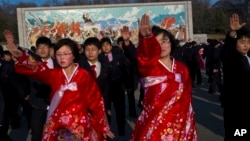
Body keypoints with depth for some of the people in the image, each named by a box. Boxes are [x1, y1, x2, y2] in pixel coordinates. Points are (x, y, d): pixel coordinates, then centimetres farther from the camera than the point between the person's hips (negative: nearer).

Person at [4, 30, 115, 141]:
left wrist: (104, 127, 3)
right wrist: (20, 56, -36)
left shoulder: (84, 75, -5)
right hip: (56, 127, 3)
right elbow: (36, 69, -17)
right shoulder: (54, 74, 2)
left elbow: (96, 102, -1)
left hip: (80, 127, -2)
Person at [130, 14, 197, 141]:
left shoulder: (182, 68, 6)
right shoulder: (149, 65, -6)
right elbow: (145, 56, -31)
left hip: (179, 127, 4)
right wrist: (146, 37, -52)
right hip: (154, 127, -3)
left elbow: (187, 99, 12)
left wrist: (189, 124, 13)